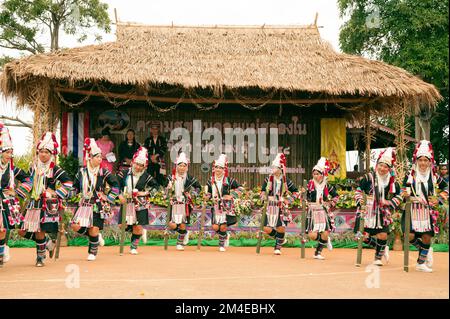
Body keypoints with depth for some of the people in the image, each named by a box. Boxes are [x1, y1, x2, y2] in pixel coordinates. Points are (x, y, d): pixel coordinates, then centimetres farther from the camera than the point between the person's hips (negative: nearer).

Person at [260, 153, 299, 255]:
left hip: (282, 207, -1)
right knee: (267, 229, -5)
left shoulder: (286, 180, -1)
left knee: (281, 228, -9)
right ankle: (281, 239, 23)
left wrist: (289, 199, -2)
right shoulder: (268, 179, 2)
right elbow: (263, 191, 13)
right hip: (270, 207, 1)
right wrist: (264, 196, -7)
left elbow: (296, 191, 10)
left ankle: (278, 247, 13)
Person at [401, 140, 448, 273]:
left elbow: (446, 187, 17)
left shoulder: (434, 176, 4)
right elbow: (404, 194, -1)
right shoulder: (410, 176, -2)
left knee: (427, 236, 2)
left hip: (428, 211, 2)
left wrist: (440, 198, 2)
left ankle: (421, 263, 19)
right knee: (410, 236, -13)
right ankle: (426, 250, 17)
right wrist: (406, 194, -24)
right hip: (413, 210, -2)